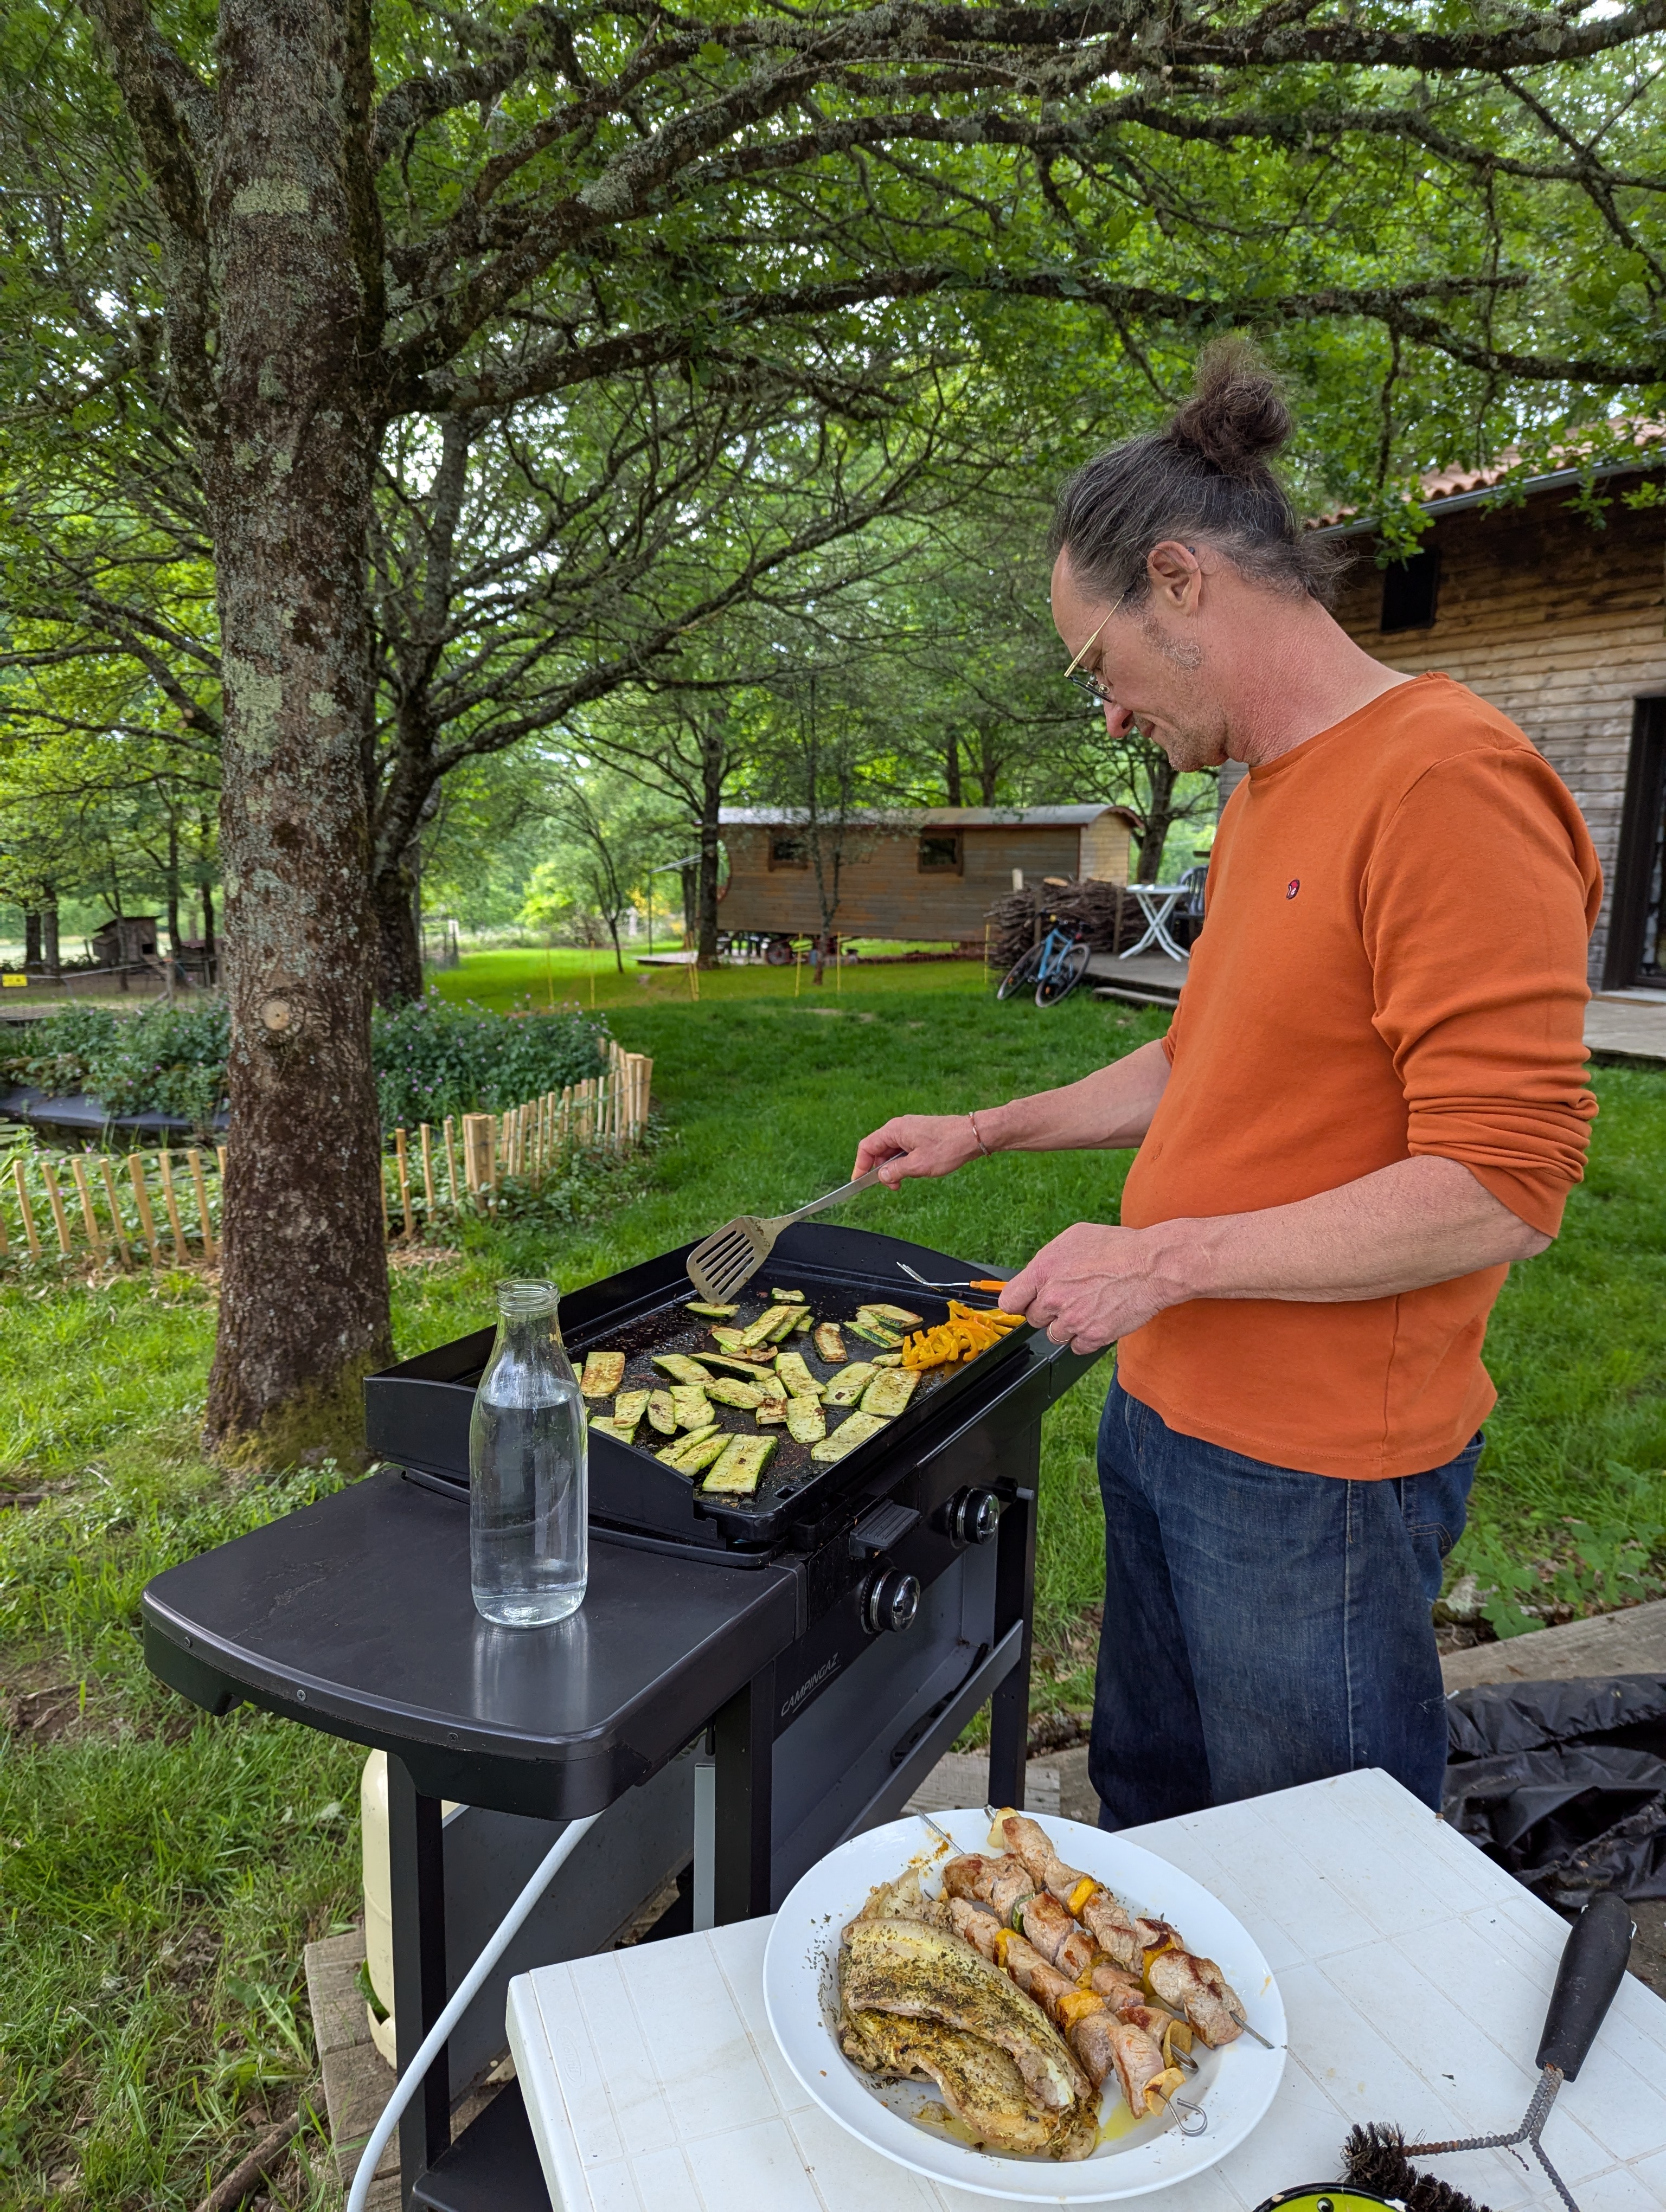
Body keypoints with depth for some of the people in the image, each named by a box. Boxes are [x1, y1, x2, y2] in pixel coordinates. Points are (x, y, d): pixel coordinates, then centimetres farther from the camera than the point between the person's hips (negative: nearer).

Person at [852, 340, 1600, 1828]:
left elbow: (1504, 1188, -25)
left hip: (1316, 1478, -9)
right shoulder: (1264, 799, 10)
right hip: (1170, 1414, 9)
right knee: (1147, 1801, 26)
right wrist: (982, 1132, 18)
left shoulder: (1445, 782, -21)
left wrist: (1163, 1259, -21)